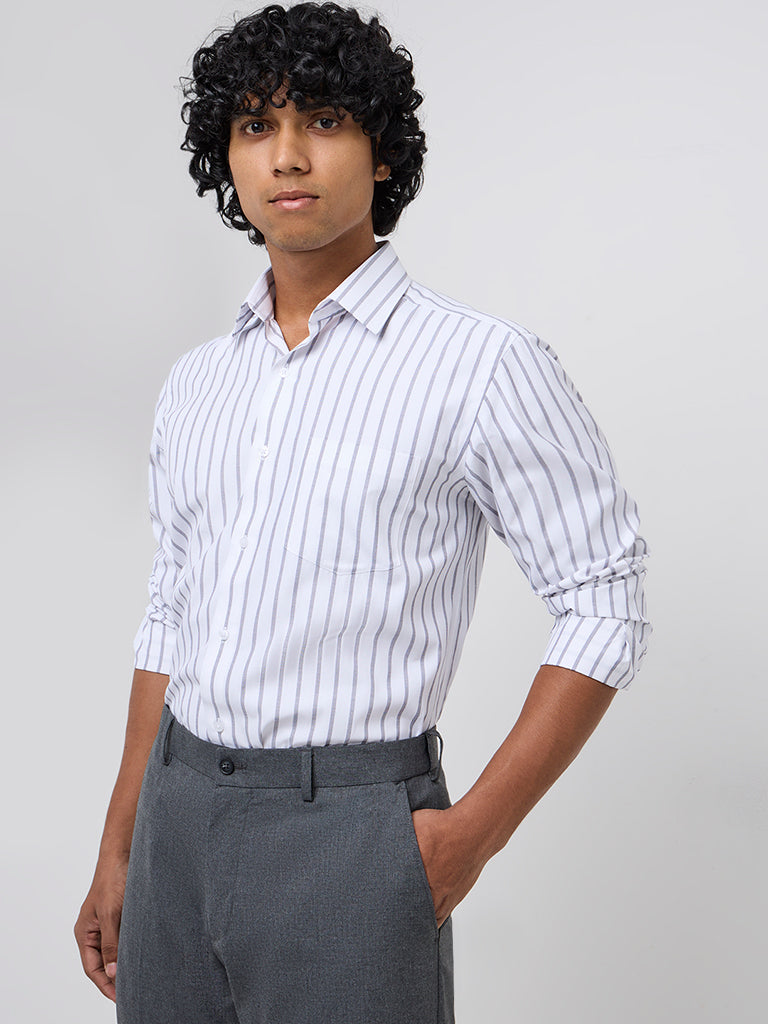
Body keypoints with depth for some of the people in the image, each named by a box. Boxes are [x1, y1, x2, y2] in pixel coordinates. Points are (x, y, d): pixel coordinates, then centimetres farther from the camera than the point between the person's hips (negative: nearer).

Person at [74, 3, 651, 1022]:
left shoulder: (482, 365, -9)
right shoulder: (196, 383, 10)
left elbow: (605, 604, -8)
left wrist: (475, 833, -12)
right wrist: (119, 851, 14)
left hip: (348, 823, -5)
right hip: (178, 816, 6)